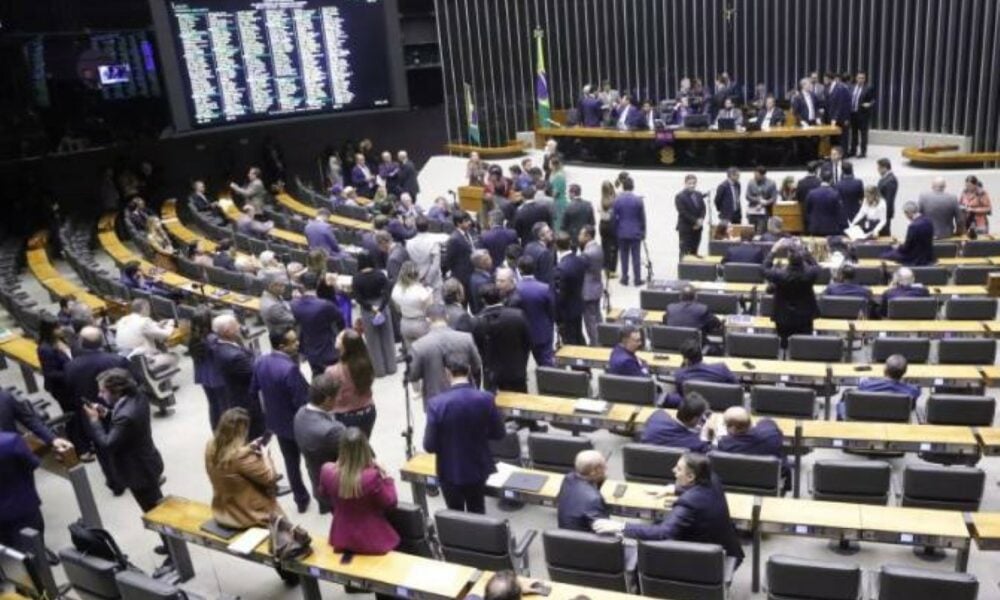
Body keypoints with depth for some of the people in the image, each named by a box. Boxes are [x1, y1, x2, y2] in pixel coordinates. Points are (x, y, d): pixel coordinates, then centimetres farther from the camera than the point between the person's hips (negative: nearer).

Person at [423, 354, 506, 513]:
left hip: (450, 472, -2)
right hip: (478, 469, 2)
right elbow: (499, 434, -4)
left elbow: (429, 446, -18)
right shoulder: (486, 399, -17)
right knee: (477, 514, 23)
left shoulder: (437, 403, -24)